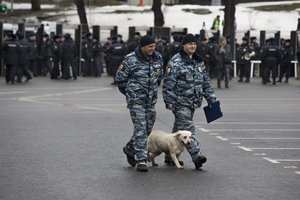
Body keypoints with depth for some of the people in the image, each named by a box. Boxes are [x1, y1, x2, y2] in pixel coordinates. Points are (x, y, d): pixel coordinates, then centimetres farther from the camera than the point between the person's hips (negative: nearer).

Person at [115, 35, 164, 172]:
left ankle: (130, 148, 36)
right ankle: (141, 160, -10)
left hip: (151, 99, 6)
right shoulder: (131, 60, -13)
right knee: (140, 128, -12)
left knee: (148, 128, 11)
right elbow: (119, 78, -2)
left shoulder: (158, 58, 4)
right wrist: (129, 92, 9)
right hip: (136, 100, -6)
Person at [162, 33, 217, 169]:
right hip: (180, 102, -7)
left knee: (178, 130, 13)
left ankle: (170, 156, 21)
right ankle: (197, 156, -20)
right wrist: (169, 102, -17)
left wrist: (211, 98, 14)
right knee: (187, 129, -12)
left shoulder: (199, 62, 15)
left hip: (193, 102, 7)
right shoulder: (175, 62, -9)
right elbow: (168, 84, -12)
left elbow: (205, 81, 21)